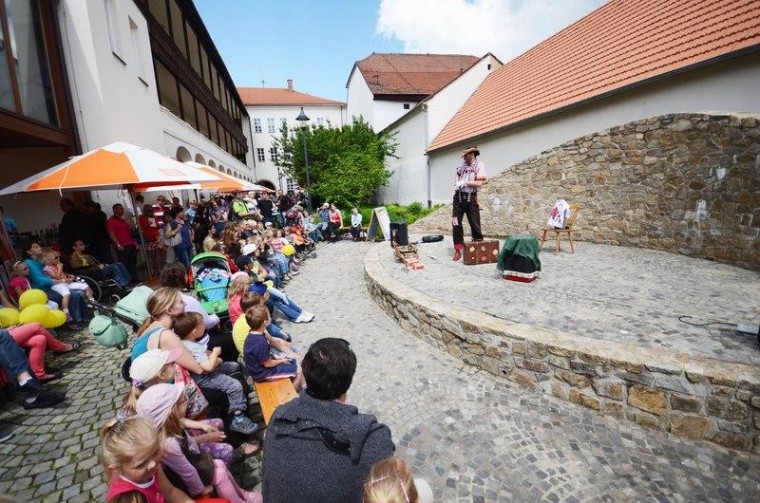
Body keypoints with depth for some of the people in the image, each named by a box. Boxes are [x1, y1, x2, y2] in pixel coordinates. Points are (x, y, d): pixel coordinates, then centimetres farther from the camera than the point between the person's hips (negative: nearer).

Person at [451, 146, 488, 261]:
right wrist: (456, 184, -1)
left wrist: (464, 183, -13)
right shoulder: (462, 165, 13)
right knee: (456, 223, 0)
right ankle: (458, 250, 8)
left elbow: (479, 183, -11)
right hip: (458, 196, 4)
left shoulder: (479, 165, -2)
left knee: (474, 223, 2)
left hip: (471, 198, -4)